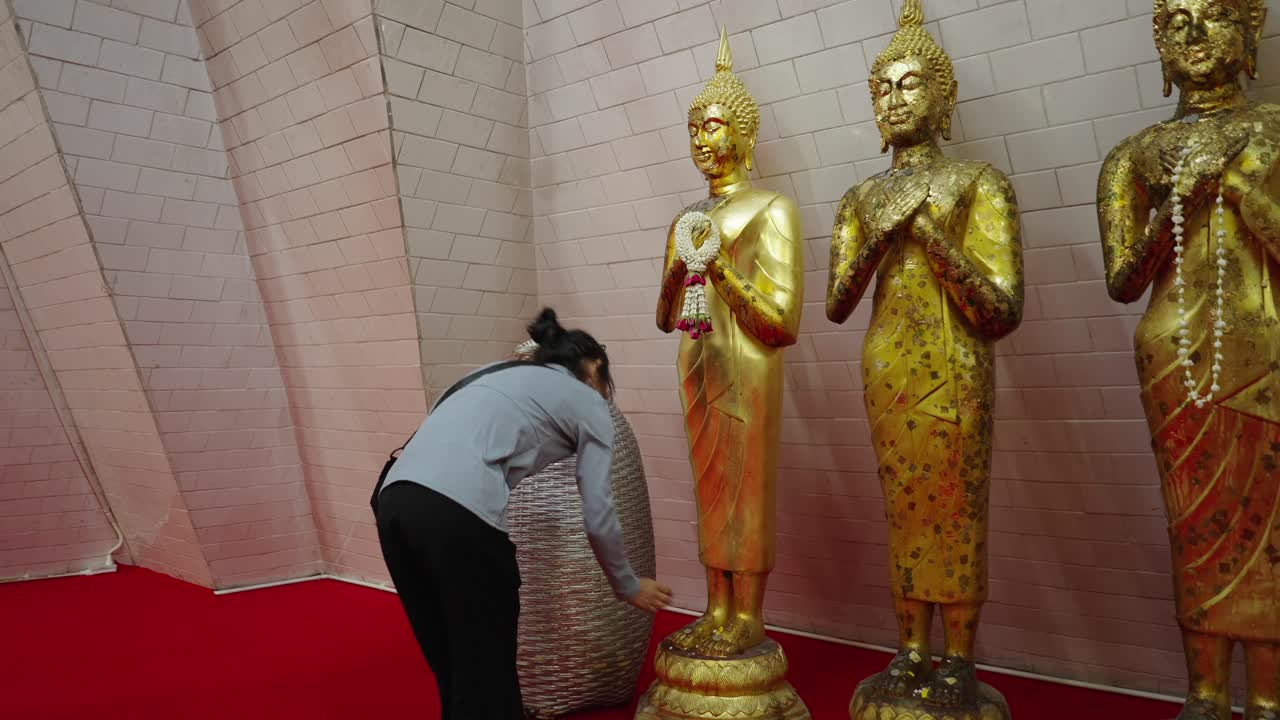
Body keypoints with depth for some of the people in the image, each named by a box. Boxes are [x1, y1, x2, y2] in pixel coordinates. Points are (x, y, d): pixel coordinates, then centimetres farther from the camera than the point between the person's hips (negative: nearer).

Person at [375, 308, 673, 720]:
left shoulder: (504, 378, 33)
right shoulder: (587, 400, 15)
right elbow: (598, 515, 12)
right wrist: (628, 586, 28)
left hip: (394, 501, 7)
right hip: (457, 512, -7)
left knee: (452, 666, 20)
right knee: (487, 668, 9)